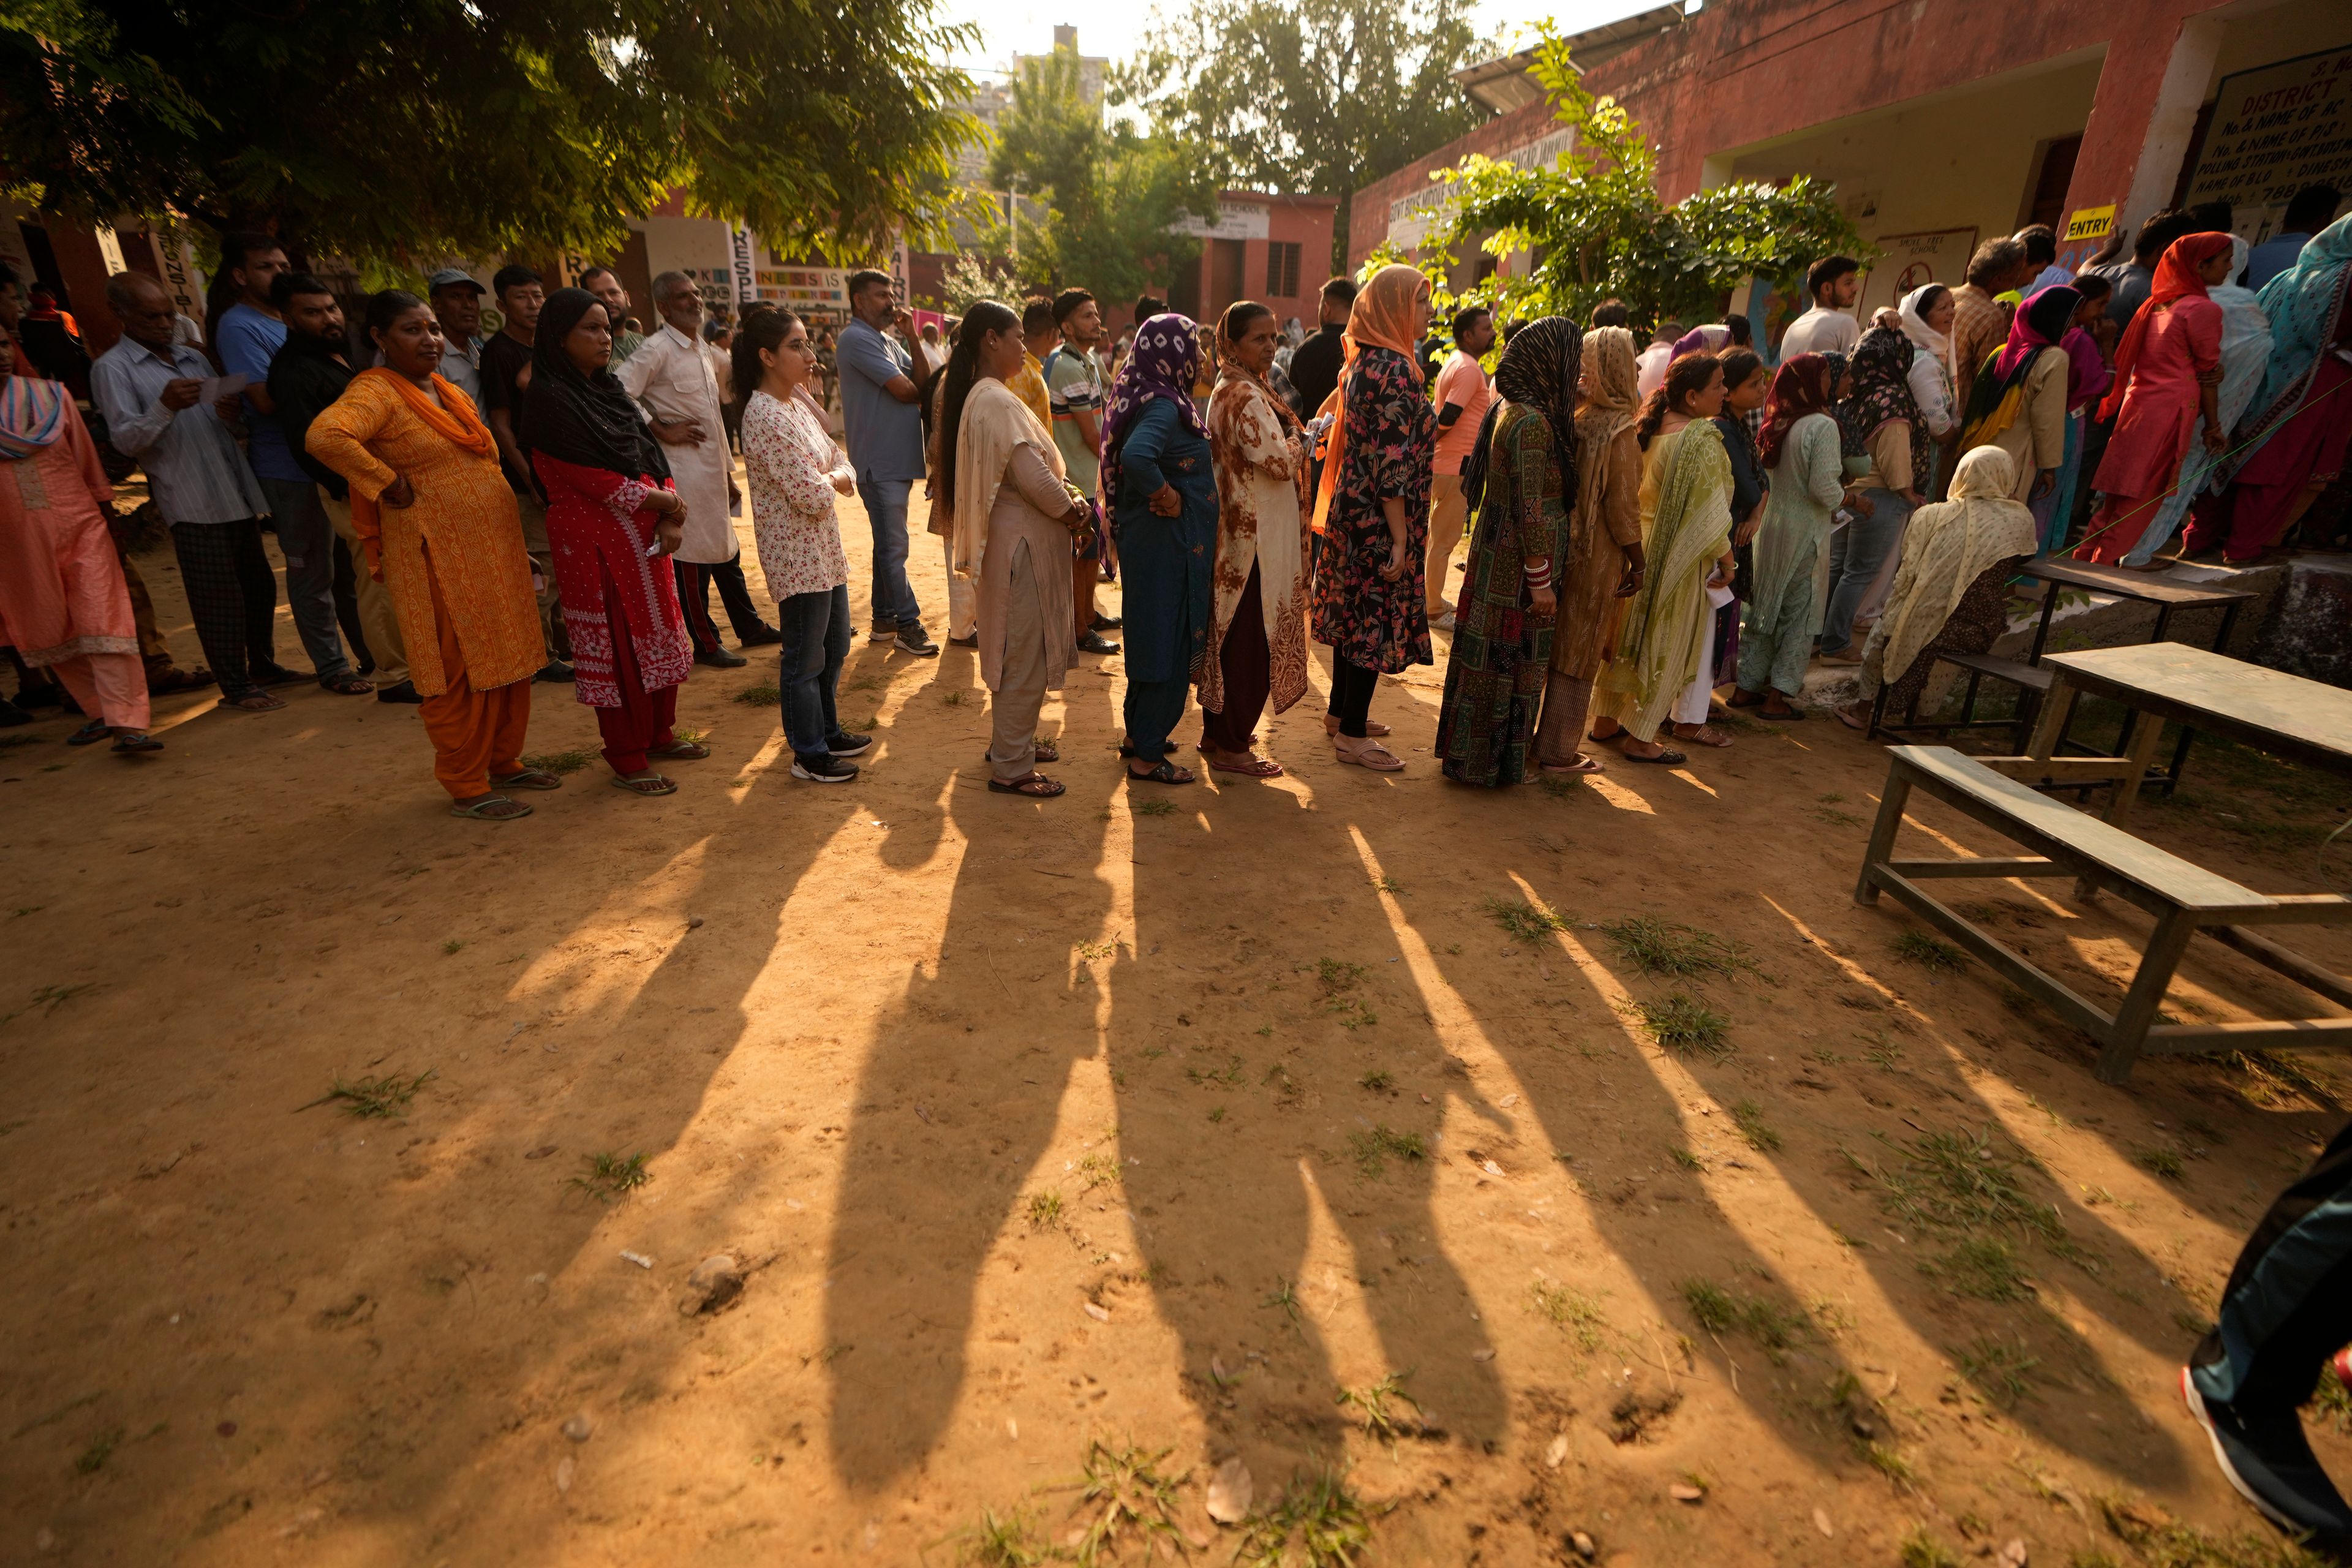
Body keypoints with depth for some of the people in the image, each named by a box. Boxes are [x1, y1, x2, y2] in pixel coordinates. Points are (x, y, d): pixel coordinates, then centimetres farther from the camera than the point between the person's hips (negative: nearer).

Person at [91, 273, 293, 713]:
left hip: (236, 492, 6)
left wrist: (230, 412, -1)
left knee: (259, 585, 12)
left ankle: (262, 664, 26)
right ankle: (236, 686, 0)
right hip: (192, 503, -6)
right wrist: (165, 408, -25)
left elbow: (229, 425, 23)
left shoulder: (193, 358, 19)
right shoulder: (112, 368, 0)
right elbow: (125, 440, -9)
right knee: (219, 596, -6)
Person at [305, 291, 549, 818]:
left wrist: (514, 548, 18)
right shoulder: (376, 391, -11)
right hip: (439, 555, -8)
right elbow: (324, 436, -30)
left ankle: (504, 762, 27)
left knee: (508, 660, 13)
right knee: (460, 672, -2)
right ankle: (467, 789, 9)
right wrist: (392, 484, -19)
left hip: (493, 546, 8)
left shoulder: (449, 390, 16)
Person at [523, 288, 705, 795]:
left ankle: (659, 735, 27)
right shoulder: (549, 399, -11)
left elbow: (650, 454, 9)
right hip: (596, 538, -7)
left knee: (658, 632, 13)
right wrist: (664, 503, -11)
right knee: (617, 643, -1)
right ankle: (627, 760, 9)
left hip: (646, 531, 8)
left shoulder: (607, 388, 12)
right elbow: (589, 476, -18)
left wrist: (672, 518, -6)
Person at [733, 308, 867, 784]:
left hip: (823, 548, 10)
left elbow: (839, 460, 11)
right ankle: (809, 755, 17)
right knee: (806, 658, 3)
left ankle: (828, 731, 37)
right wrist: (833, 481, -3)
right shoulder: (767, 417, -21)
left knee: (835, 646, 20)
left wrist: (835, 477, -11)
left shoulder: (796, 401, 9)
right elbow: (812, 495, -24)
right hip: (797, 554, -10)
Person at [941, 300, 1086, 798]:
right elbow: (1034, 478, -23)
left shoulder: (978, 397, 13)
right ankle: (1011, 768, 7)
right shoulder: (998, 402, -20)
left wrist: (1067, 495, 2)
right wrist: (1072, 511, -7)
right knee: (1025, 653, -2)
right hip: (1023, 541, -10)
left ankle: (1011, 739, 35)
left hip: (1014, 537, 10)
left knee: (1017, 648, 21)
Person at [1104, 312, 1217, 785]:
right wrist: (1167, 497, -24)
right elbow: (1135, 456, -38)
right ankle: (1146, 755, 8)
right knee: (1171, 642, -2)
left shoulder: (1150, 398, 10)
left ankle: (1139, 734, 31)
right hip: (1169, 544, -10)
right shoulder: (1164, 405, -19)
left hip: (1152, 540, 10)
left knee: (1154, 636, 18)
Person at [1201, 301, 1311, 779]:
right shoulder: (1247, 396, -18)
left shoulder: (1231, 389, 14)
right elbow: (1281, 462, -23)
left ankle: (1216, 730, 27)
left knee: (1231, 634, 16)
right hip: (1256, 537, -10)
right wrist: (1299, 438, -4)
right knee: (1253, 640, -3)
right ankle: (1232, 747, 6)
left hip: (1236, 532, 10)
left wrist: (1293, 438, 11)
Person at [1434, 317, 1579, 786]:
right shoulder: (1532, 422, -21)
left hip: (1498, 555, 9)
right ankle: (1496, 761, 16)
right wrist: (1541, 581, -19)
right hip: (1517, 566, -9)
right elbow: (1530, 510, -22)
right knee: (1511, 659, 3)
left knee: (1493, 656, 17)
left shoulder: (1514, 409, 9)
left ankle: (1471, 749, 30)